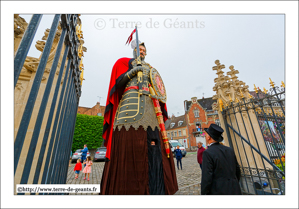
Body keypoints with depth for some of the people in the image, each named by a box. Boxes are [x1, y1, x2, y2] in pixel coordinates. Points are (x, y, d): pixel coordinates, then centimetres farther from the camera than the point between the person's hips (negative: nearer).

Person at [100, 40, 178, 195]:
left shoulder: (150, 68, 33)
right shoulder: (125, 62, 21)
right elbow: (118, 82, 7)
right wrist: (132, 71, -5)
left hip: (150, 106, 5)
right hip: (131, 101, -4)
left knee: (154, 150, -5)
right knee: (129, 146, -13)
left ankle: (156, 190, 2)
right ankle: (126, 189, -3)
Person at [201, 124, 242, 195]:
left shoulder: (208, 153, -19)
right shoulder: (229, 150, 3)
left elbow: (206, 179, -20)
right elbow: (237, 171, 13)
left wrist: (204, 194, -8)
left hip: (219, 192, -6)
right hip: (235, 191, 7)